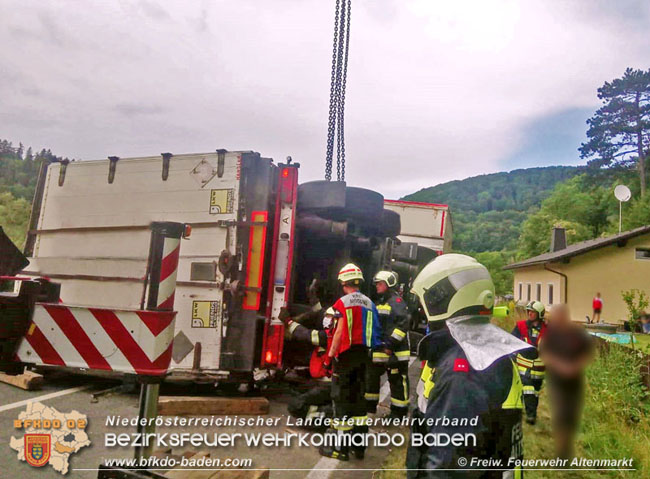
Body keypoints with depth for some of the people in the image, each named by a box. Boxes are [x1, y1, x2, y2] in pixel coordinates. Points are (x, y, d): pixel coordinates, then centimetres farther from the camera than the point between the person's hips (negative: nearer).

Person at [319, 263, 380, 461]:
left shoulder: (343, 303, -12)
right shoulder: (369, 303, 7)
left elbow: (340, 332, -15)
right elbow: (374, 331, 8)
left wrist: (330, 355, -9)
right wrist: (365, 351, 16)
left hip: (345, 354, -6)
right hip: (363, 354, 6)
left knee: (342, 399, 0)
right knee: (358, 398, 14)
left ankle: (341, 447, 4)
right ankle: (359, 445, 22)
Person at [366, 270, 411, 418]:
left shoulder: (397, 302, -12)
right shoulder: (379, 303, 18)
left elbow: (402, 325, -22)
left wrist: (391, 344, -24)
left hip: (394, 351, -9)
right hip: (378, 350, 9)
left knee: (397, 381, 2)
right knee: (371, 377, 17)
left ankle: (399, 411, 14)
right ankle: (370, 405, 31)